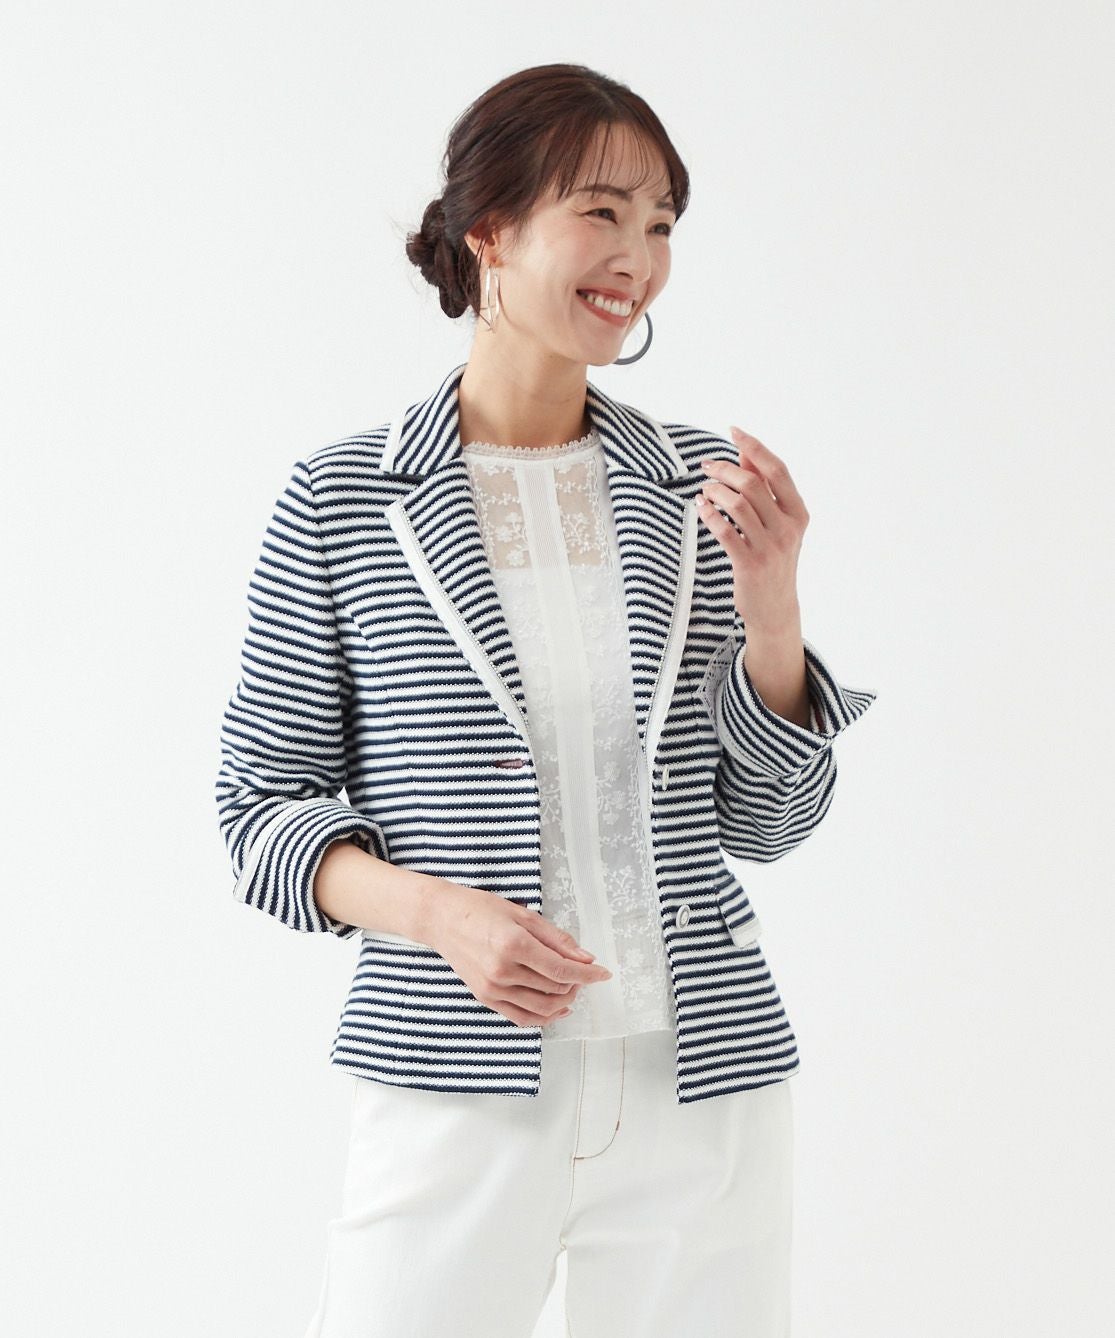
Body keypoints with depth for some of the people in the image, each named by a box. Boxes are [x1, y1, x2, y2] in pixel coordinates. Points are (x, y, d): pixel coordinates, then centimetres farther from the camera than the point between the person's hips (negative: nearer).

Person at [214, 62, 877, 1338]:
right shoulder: (342, 499, -2)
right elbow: (263, 805, 1)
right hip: (458, 1089, -2)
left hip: (703, 1086, 3)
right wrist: (438, 910, -15)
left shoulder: (701, 488, 5)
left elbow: (766, 822, 7)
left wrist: (769, 603, -8)